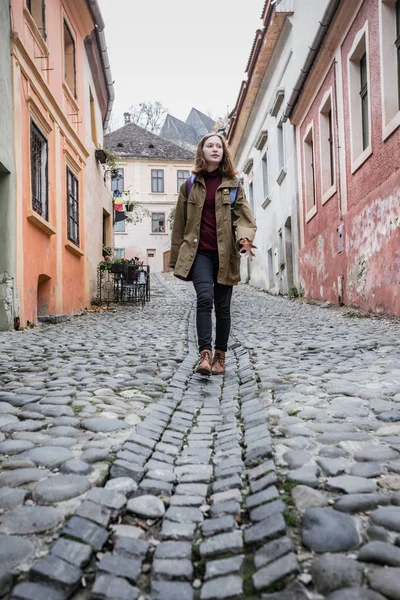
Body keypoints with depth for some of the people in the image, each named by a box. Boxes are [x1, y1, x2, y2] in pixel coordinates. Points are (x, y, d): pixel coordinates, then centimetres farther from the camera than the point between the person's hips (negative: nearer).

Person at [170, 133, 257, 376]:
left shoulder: (233, 185, 10)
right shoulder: (189, 185, 11)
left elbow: (244, 216, 1)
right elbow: (180, 223, 13)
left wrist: (245, 237, -21)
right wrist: (177, 257, 11)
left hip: (224, 253, 1)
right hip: (199, 252, -1)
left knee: (223, 306, 5)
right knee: (205, 297, -22)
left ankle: (220, 356, 16)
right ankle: (205, 353, -22)